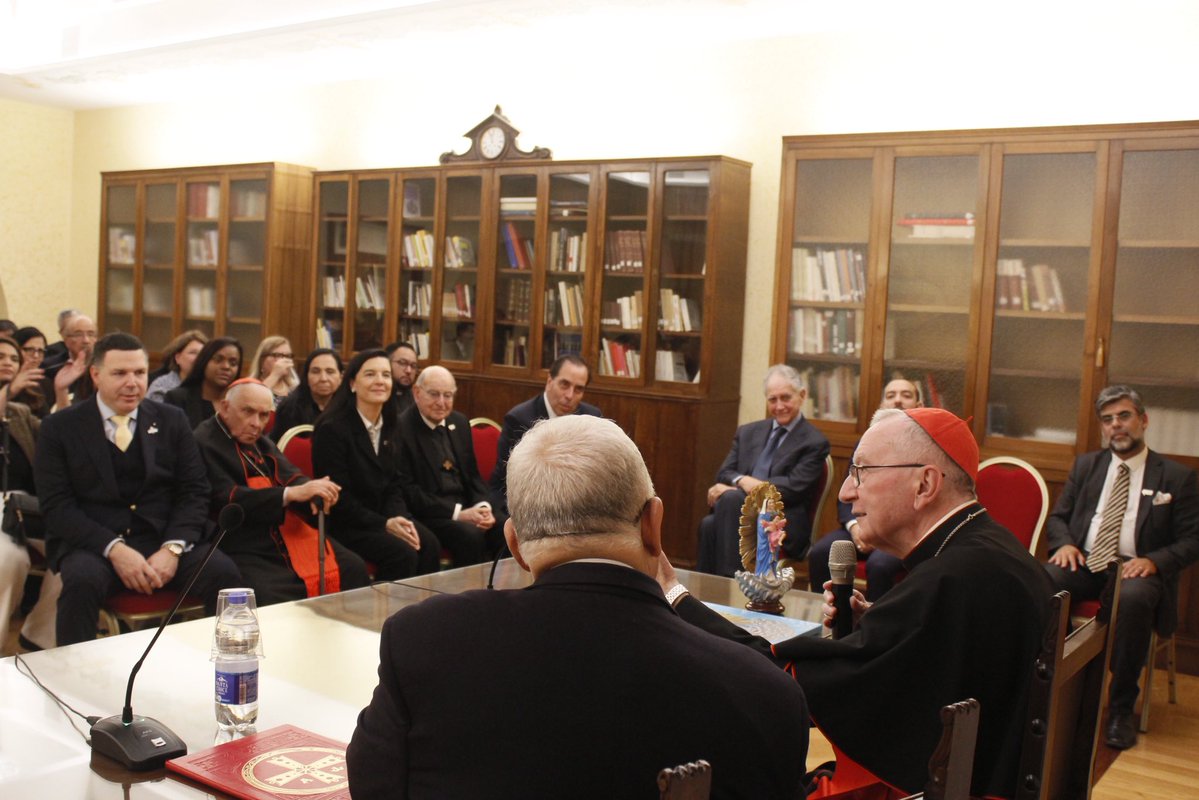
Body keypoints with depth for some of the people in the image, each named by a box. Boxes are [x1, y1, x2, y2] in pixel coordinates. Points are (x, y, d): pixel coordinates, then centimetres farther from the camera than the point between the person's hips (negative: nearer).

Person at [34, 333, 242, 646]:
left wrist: (172, 548, -12)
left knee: (223, 572, -26)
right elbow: (56, 505, -3)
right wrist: (113, 548, -18)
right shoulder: (60, 427, 5)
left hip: (164, 539, 2)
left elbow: (195, 491, 6)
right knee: (82, 579, -35)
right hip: (93, 545, -1)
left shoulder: (172, 421, 11)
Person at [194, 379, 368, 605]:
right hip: (245, 551, -7)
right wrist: (291, 494, -25)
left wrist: (316, 492, -17)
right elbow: (226, 500, -17)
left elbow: (290, 476, 9)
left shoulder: (259, 439, 18)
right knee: (272, 598, -34)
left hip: (289, 534, 8)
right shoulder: (204, 442, -7)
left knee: (353, 569, -8)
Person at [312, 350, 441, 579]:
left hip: (384, 515, 6)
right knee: (403, 553, -27)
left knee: (429, 545, -19)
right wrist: (384, 524, -19)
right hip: (343, 523, -6)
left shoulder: (388, 427, 9)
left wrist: (399, 518, -9)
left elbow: (394, 483, 12)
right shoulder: (332, 429, -13)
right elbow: (338, 496, -15)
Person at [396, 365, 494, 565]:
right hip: (427, 512, -6)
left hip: (467, 506, 6)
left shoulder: (460, 423, 12)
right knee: (471, 535, -31)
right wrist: (457, 513, -17)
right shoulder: (401, 428, -10)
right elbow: (407, 490, -13)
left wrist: (482, 507, -5)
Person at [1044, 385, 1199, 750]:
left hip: (1136, 568, -2)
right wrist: (1064, 543, -7)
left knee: (1134, 598, -39)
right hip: (1083, 562, 3)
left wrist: (1154, 561, -17)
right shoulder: (1085, 466, 18)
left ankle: (1121, 709, -24)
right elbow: (1057, 517, 17)